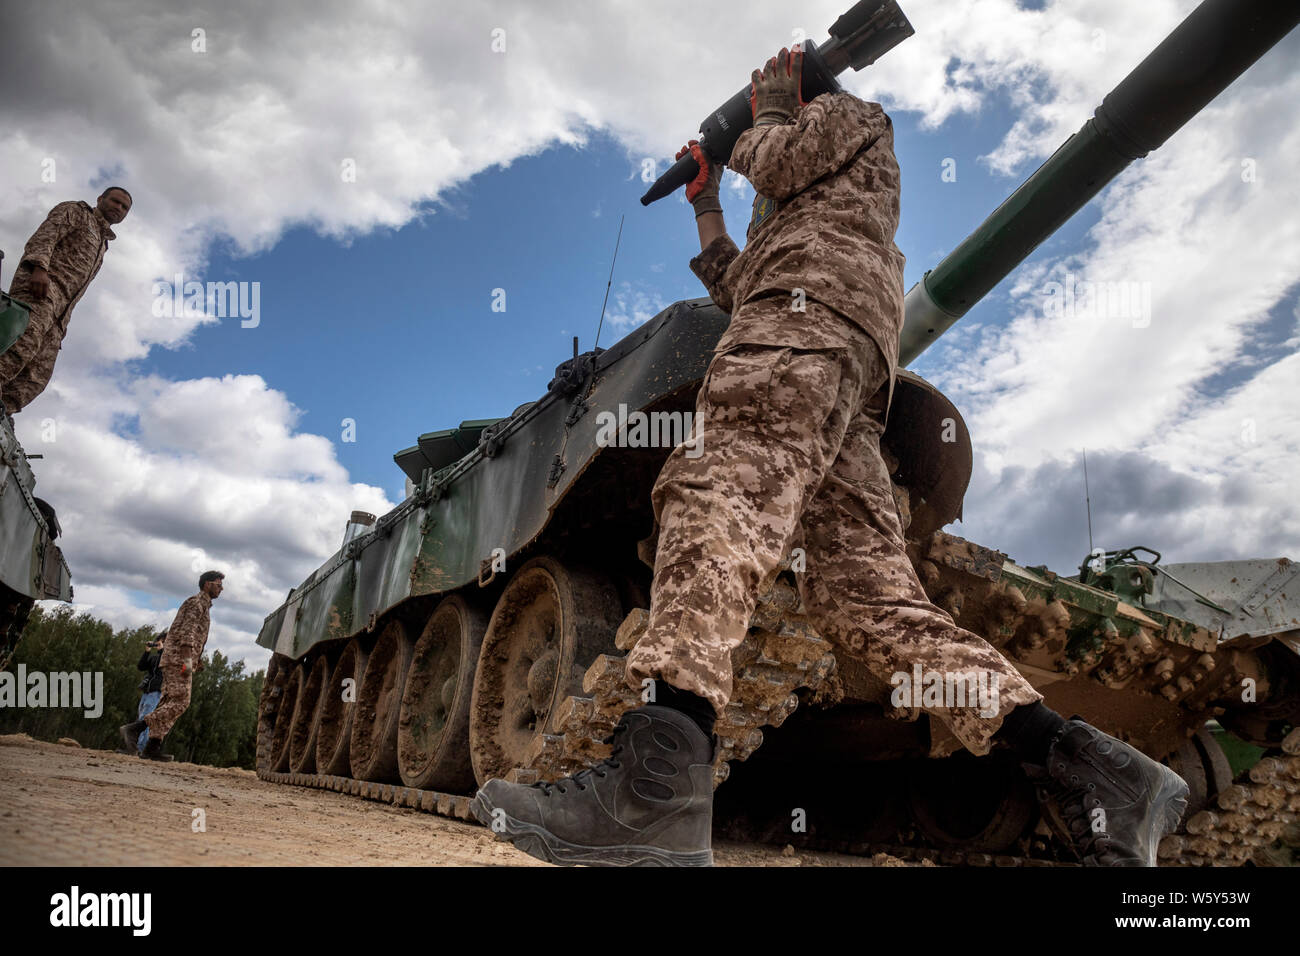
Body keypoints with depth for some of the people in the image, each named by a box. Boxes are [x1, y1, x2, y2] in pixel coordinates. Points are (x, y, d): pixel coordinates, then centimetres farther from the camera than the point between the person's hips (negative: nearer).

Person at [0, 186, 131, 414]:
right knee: (25, 340, -34)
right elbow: (44, 235, -2)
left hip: (55, 317, 6)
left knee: (33, 380, -14)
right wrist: (39, 267, -21)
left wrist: (61, 325, 16)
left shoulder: (100, 247, 37)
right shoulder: (74, 211, 18)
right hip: (38, 284, -6)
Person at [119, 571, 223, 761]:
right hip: (177, 658, -10)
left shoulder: (203, 605, 27)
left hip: (177, 660, 10)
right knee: (179, 702, -16)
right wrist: (188, 658, -25)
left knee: (170, 704, 3)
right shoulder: (196, 602, -3)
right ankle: (134, 728, -19)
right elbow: (187, 631, -16)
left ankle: (153, 747, -1)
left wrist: (197, 664, 25)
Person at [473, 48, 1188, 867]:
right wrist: (706, 205, 52)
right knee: (868, 594, -9)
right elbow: (736, 289, 40)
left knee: (717, 489, -33)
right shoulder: (791, 220, 49)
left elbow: (776, 160, 9)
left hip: (814, 310, -8)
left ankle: (658, 778, -52)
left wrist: (770, 111, 32)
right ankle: (1083, 768, -17)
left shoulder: (855, 117, 28)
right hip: (848, 397, 8)